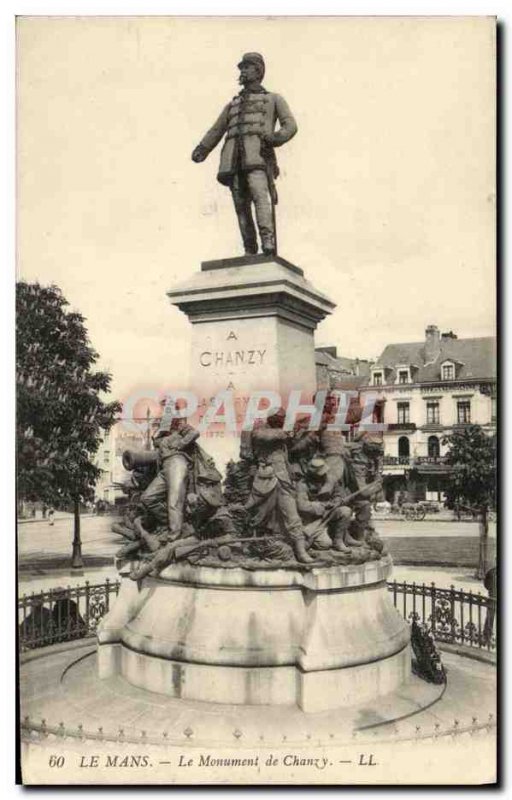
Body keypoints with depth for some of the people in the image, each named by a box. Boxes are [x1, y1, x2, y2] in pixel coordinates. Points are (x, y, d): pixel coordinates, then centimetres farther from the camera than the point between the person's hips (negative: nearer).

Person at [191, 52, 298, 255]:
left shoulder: (273, 99, 24)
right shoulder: (232, 105, 36)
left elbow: (290, 125, 9)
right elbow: (216, 131, 26)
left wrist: (274, 138, -13)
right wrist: (201, 149, 7)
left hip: (256, 153, -4)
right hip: (233, 157, 4)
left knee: (260, 195, -26)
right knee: (241, 205, -7)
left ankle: (269, 246, -37)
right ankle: (250, 252, -8)